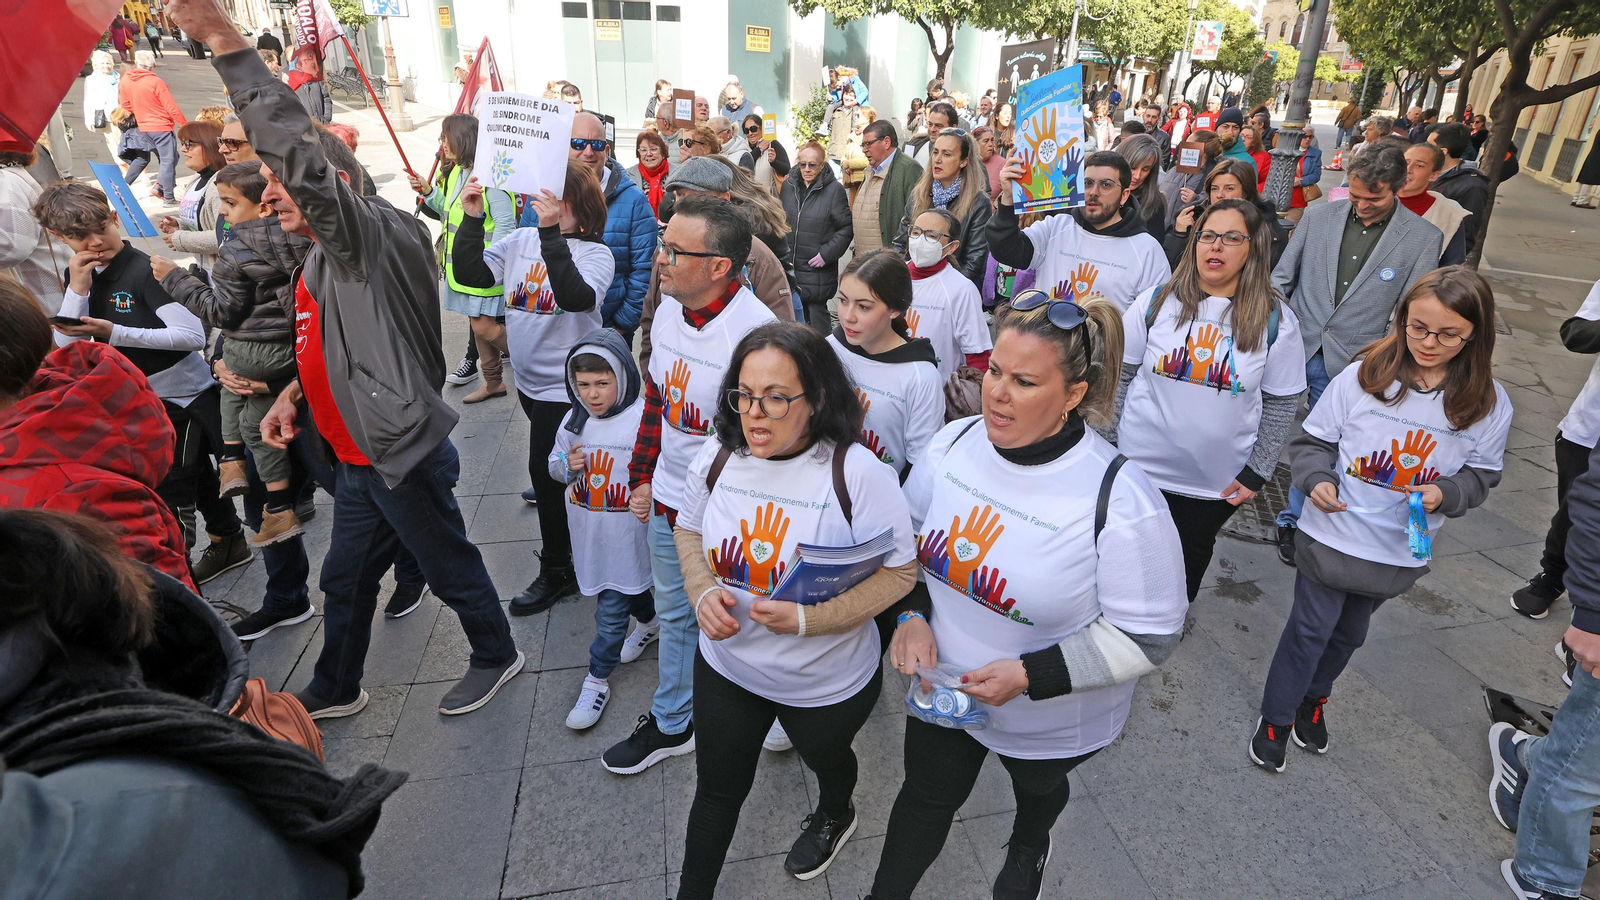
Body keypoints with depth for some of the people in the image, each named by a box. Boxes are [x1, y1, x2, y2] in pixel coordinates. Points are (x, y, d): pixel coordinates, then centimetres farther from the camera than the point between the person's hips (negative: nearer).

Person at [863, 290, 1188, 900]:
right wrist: (911, 613, -15)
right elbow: (910, 534, 1)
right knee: (927, 798, 21)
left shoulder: (1120, 500, -32)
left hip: (1049, 723, -2)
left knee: (1036, 787, 31)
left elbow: (1149, 635, -23)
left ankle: (1028, 850, 67)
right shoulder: (954, 442, -16)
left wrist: (1030, 676, -29)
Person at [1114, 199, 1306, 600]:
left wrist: (1256, 473, -3)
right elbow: (1119, 374, -1)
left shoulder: (1276, 320, -8)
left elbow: (1282, 404, -1)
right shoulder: (1157, 301, -7)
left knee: (1186, 569, 18)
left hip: (1216, 484, 0)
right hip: (1140, 466, 0)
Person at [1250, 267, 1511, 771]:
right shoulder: (1362, 377, -14)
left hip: (1401, 552, 3)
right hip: (1333, 536, -3)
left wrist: (1445, 493, -19)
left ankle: (1314, 699, 47)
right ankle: (1275, 718, 27)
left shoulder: (1489, 404, -8)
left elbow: (1481, 475, 2)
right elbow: (1313, 440, -5)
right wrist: (1317, 478, -24)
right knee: (1311, 629, 8)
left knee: (1349, 633, 22)